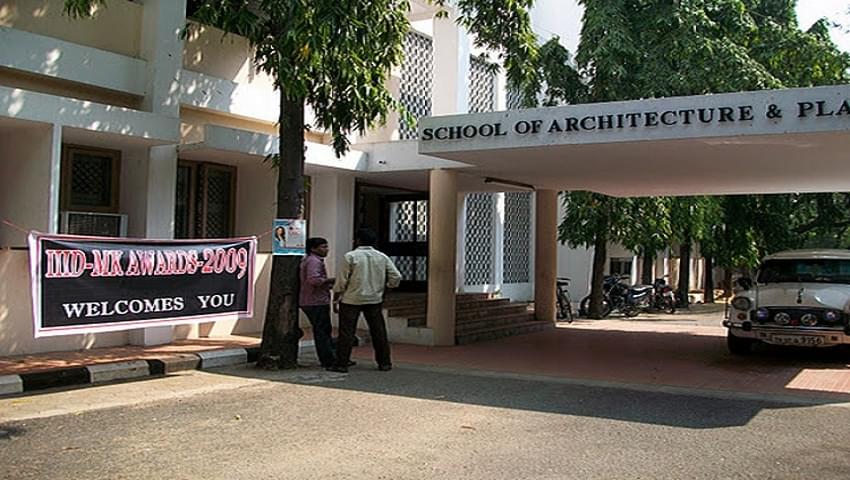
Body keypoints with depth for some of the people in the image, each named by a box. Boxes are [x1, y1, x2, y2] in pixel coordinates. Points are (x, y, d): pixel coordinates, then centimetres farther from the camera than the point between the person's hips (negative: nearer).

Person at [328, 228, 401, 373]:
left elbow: (342, 280, -7)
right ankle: (384, 363, 15)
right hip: (375, 299, 3)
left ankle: (341, 364, 4)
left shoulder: (350, 256, -6)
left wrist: (336, 299, 2)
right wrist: (386, 286, 18)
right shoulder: (383, 257, 4)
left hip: (352, 299, -3)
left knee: (346, 332, 3)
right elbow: (396, 277, 1)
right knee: (378, 332, 11)